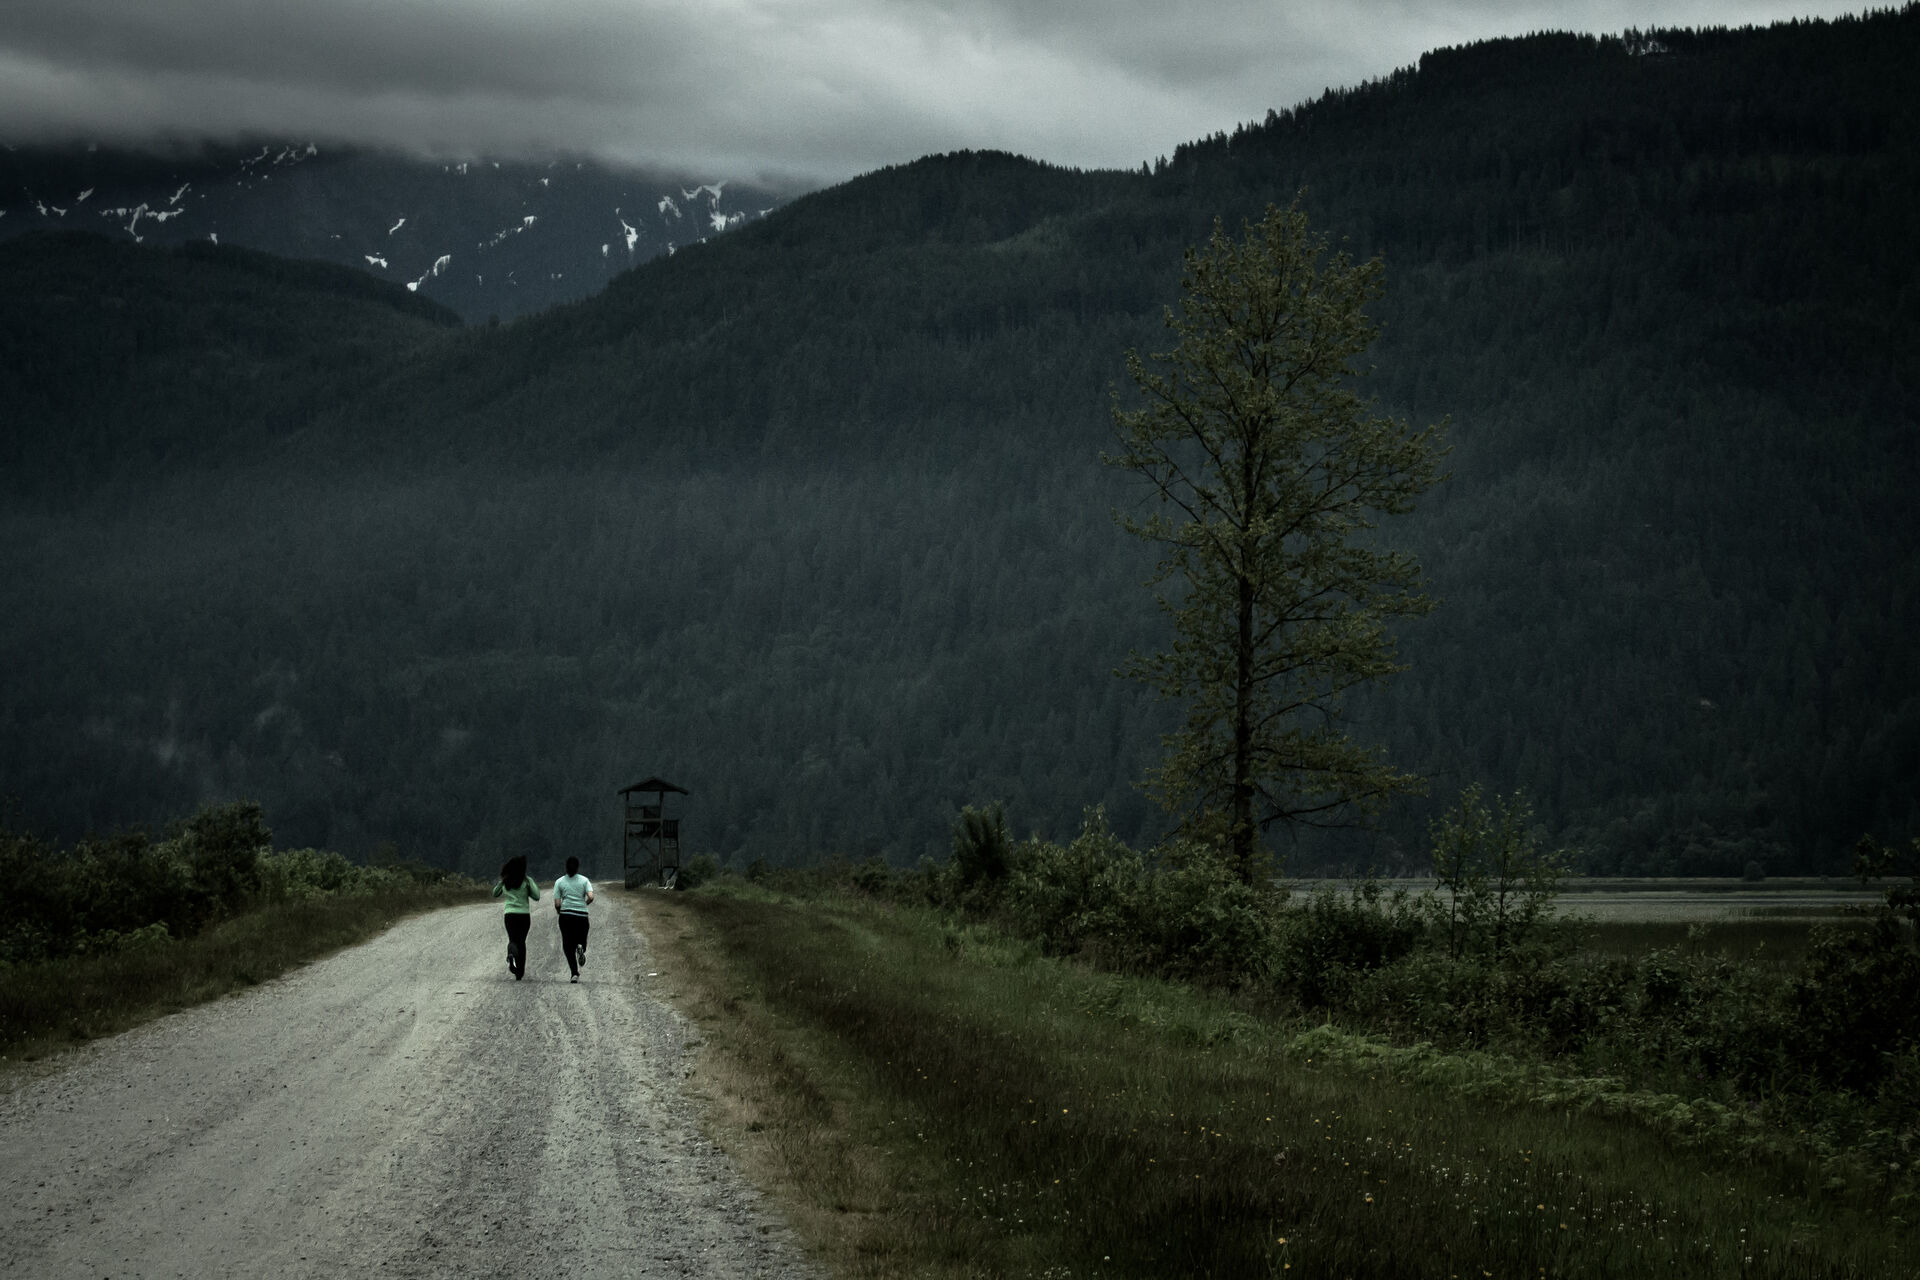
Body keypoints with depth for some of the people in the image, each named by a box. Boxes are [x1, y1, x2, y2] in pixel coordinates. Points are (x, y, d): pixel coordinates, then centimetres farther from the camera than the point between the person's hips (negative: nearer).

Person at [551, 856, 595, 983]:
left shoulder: (559, 882, 3)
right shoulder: (584, 880, 4)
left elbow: (557, 904, -1)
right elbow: (591, 897, -9)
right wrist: (584, 904, 12)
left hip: (566, 916, 0)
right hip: (582, 915, 0)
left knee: (568, 946, 5)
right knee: (581, 939, 18)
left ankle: (575, 973, -11)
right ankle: (581, 948, -20)